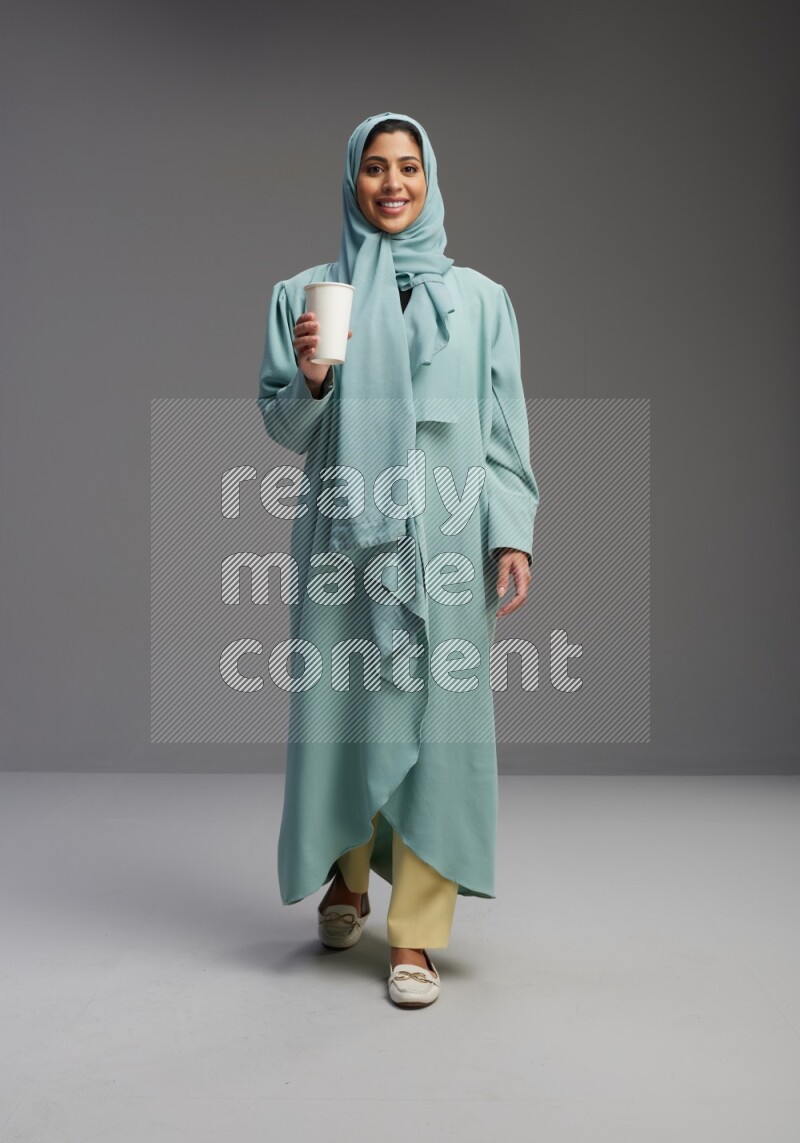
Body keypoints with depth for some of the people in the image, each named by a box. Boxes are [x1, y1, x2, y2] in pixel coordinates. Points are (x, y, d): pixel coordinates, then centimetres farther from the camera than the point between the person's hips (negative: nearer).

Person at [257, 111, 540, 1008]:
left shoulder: (479, 298, 8)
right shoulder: (304, 294, 9)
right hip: (343, 538, 1)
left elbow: (505, 428, 5)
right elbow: (283, 427, 8)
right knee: (340, 710, 5)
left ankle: (414, 935, 8)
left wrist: (513, 533, -5)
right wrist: (309, 382, -13)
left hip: (444, 539, 0)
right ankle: (345, 878, 32)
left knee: (435, 719, -3)